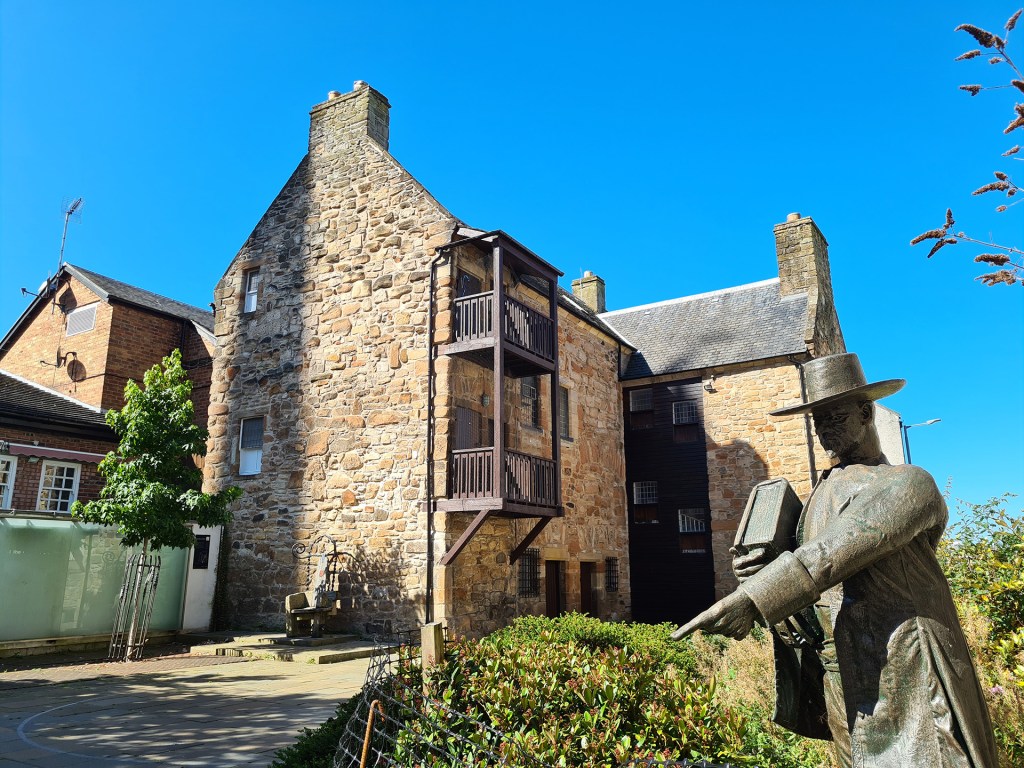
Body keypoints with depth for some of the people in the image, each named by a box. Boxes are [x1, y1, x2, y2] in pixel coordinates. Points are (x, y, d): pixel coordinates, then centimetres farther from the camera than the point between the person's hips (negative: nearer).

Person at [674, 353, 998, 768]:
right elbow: (804, 571, 16)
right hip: (842, 689, 6)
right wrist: (757, 572, -8)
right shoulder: (820, 496, 13)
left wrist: (749, 601, -35)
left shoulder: (908, 483, -9)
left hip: (903, 688, -6)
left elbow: (837, 549, -25)